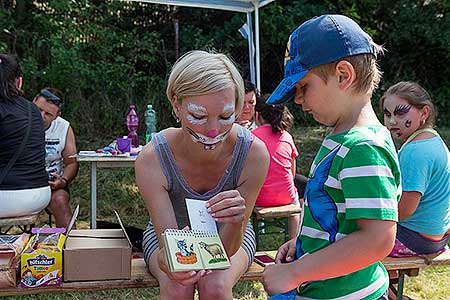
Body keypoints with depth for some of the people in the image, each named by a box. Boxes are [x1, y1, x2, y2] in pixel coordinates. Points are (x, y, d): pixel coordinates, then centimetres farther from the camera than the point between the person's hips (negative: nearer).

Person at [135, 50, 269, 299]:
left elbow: (227, 248, -25)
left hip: (227, 235, 0)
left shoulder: (254, 153, -30)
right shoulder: (151, 159, -29)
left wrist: (236, 222, -48)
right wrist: (168, 262, -52)